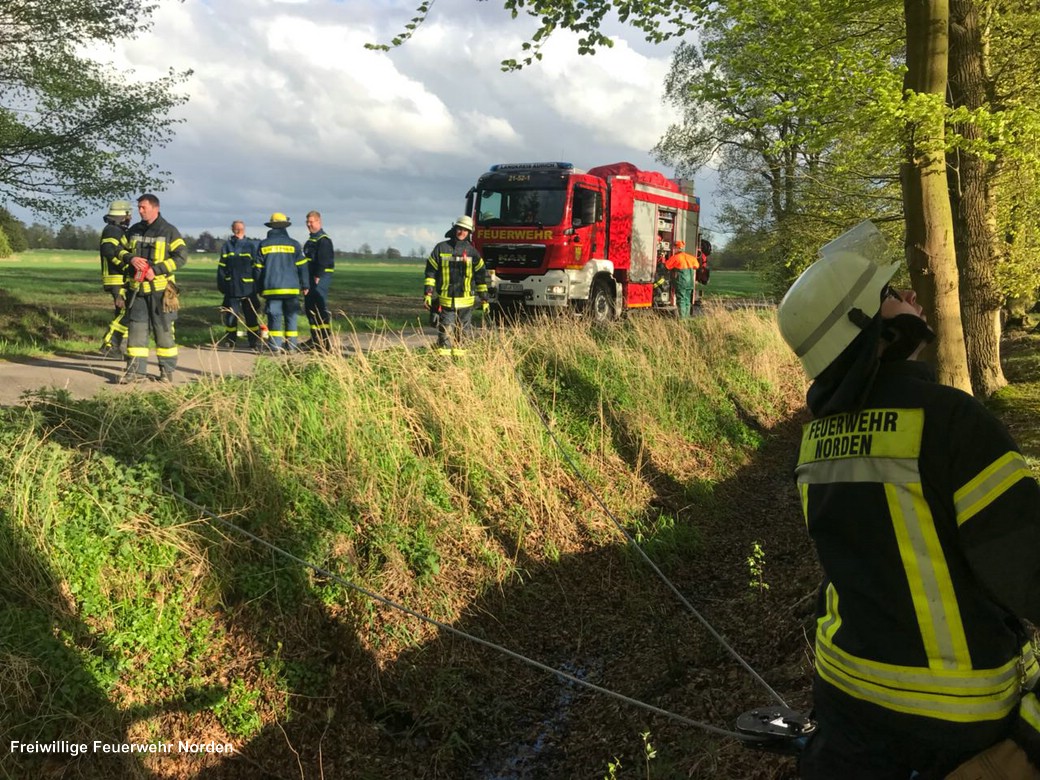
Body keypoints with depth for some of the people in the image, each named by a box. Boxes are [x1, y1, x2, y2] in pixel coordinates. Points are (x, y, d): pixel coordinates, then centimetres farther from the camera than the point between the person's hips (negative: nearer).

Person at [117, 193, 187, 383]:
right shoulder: (134, 231, 11)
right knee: (136, 329, 2)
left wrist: (156, 270, -17)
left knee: (163, 330, 3)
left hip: (160, 288, -4)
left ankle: (167, 371, 13)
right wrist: (130, 258, -7)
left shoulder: (169, 231, -4)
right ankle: (136, 370, 6)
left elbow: (181, 256, -9)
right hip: (137, 288, 4)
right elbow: (121, 251, 17)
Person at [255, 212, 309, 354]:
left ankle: (276, 346, -1)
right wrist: (305, 285, 8)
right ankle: (291, 345, 6)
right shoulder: (294, 244, 1)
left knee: (274, 316, 2)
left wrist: (260, 288, 15)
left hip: (271, 288, 0)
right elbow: (302, 266, 1)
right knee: (291, 316, 6)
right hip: (291, 288, 0)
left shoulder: (263, 245, 5)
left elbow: (259, 268, 7)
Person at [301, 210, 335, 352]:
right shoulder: (311, 239, 21)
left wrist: (318, 277, -23)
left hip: (321, 278, -10)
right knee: (309, 307, 13)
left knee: (321, 307, -13)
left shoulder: (323, 239, -11)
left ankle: (326, 340, -12)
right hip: (311, 278, 10)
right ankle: (315, 338, 22)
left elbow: (323, 260, -20)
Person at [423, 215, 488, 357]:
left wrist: (484, 299, 6)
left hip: (466, 302, 1)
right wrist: (427, 294, -3)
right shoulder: (441, 248, 3)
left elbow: (481, 276, 9)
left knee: (463, 333, 6)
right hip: (446, 301, -1)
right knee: (445, 332, -2)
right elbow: (430, 272, 4)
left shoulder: (472, 252, 5)